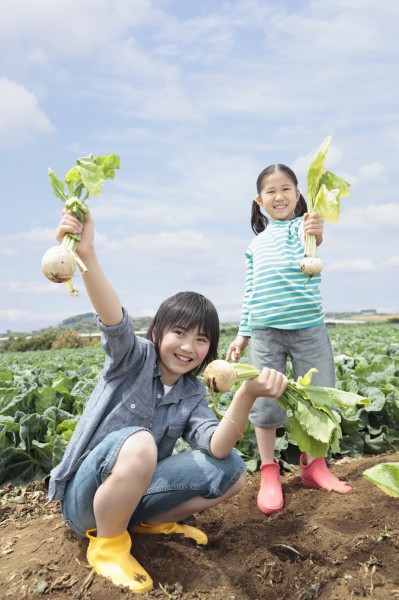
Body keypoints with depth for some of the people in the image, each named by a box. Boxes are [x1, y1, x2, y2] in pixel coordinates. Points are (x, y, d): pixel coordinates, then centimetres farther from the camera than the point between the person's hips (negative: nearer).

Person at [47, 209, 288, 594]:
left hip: (133, 494, 5)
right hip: (85, 495, -4)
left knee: (232, 471, -10)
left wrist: (246, 395, -38)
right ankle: (107, 544, -13)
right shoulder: (134, 358, -12)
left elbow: (217, 447, -20)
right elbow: (115, 322, -35)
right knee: (138, 443, -38)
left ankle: (152, 522, 6)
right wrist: (87, 256, -54)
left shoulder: (192, 396, -1)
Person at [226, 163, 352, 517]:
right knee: (264, 403, 1)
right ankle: (269, 473, 16)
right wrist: (242, 334, 10)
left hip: (308, 328, -2)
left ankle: (313, 465, 26)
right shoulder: (256, 244, 11)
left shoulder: (303, 225, 0)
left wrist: (314, 238, -49)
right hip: (265, 332, 2)